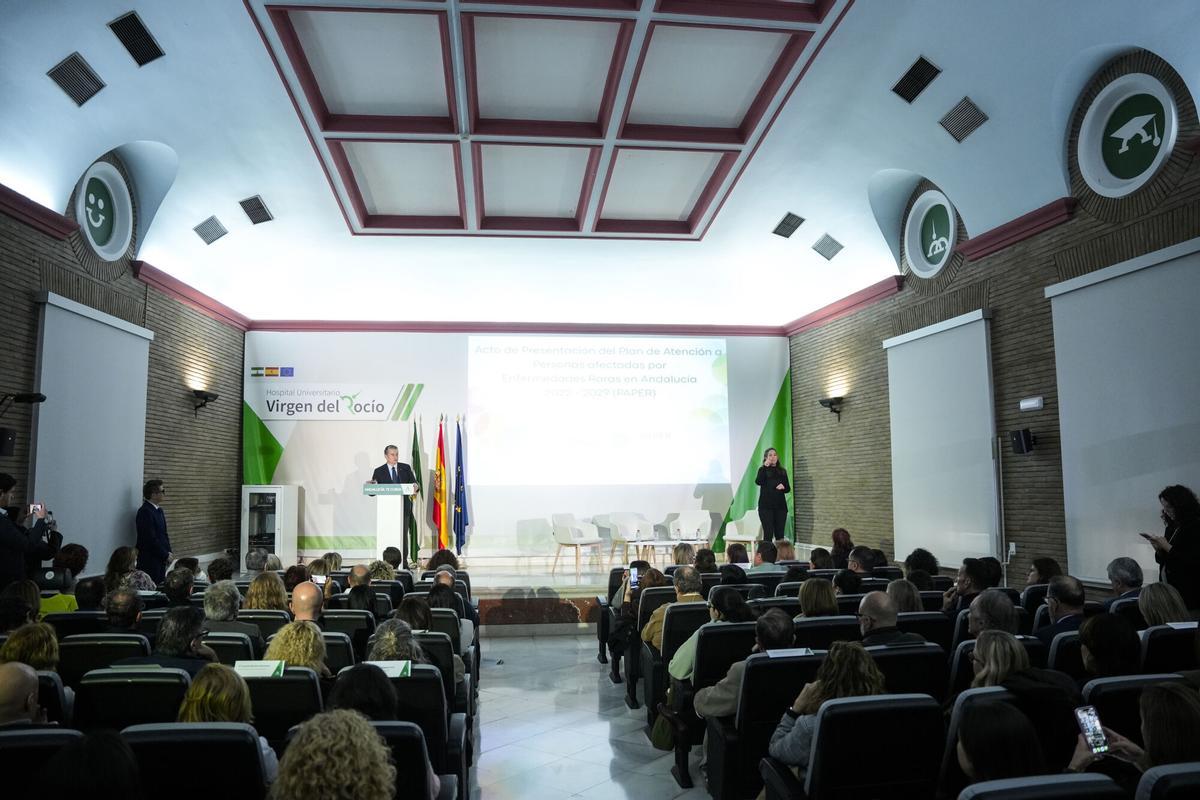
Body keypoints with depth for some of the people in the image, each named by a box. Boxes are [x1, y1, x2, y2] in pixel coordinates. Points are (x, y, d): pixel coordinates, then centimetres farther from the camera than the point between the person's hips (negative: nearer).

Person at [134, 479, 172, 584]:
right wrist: (165, 555, -12)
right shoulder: (145, 512, -15)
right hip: (149, 560, -9)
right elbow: (150, 539, -19)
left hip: (161, 559, 9)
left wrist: (168, 552, 6)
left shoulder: (159, 510, 13)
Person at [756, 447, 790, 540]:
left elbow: (788, 488, 14)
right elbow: (758, 481, -17)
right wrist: (765, 466, -16)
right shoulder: (763, 470, 2)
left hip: (780, 506, 3)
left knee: (780, 534, 2)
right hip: (766, 506, -3)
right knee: (768, 534, -6)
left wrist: (783, 487, -8)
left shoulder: (782, 471, 11)